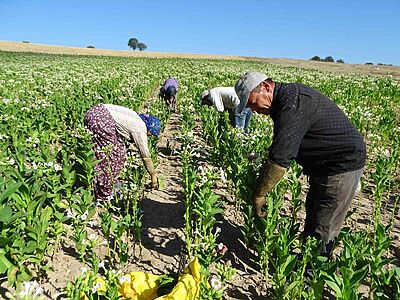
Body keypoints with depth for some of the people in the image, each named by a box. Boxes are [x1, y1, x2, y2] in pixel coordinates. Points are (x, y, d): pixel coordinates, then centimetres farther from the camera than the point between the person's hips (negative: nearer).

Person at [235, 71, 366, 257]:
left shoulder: (292, 106, -28)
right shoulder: (289, 95, 5)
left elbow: (279, 160, -32)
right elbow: (282, 150, 11)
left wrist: (258, 195, -21)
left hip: (343, 165, -10)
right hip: (324, 166, 10)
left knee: (321, 230, 1)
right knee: (311, 221, 20)